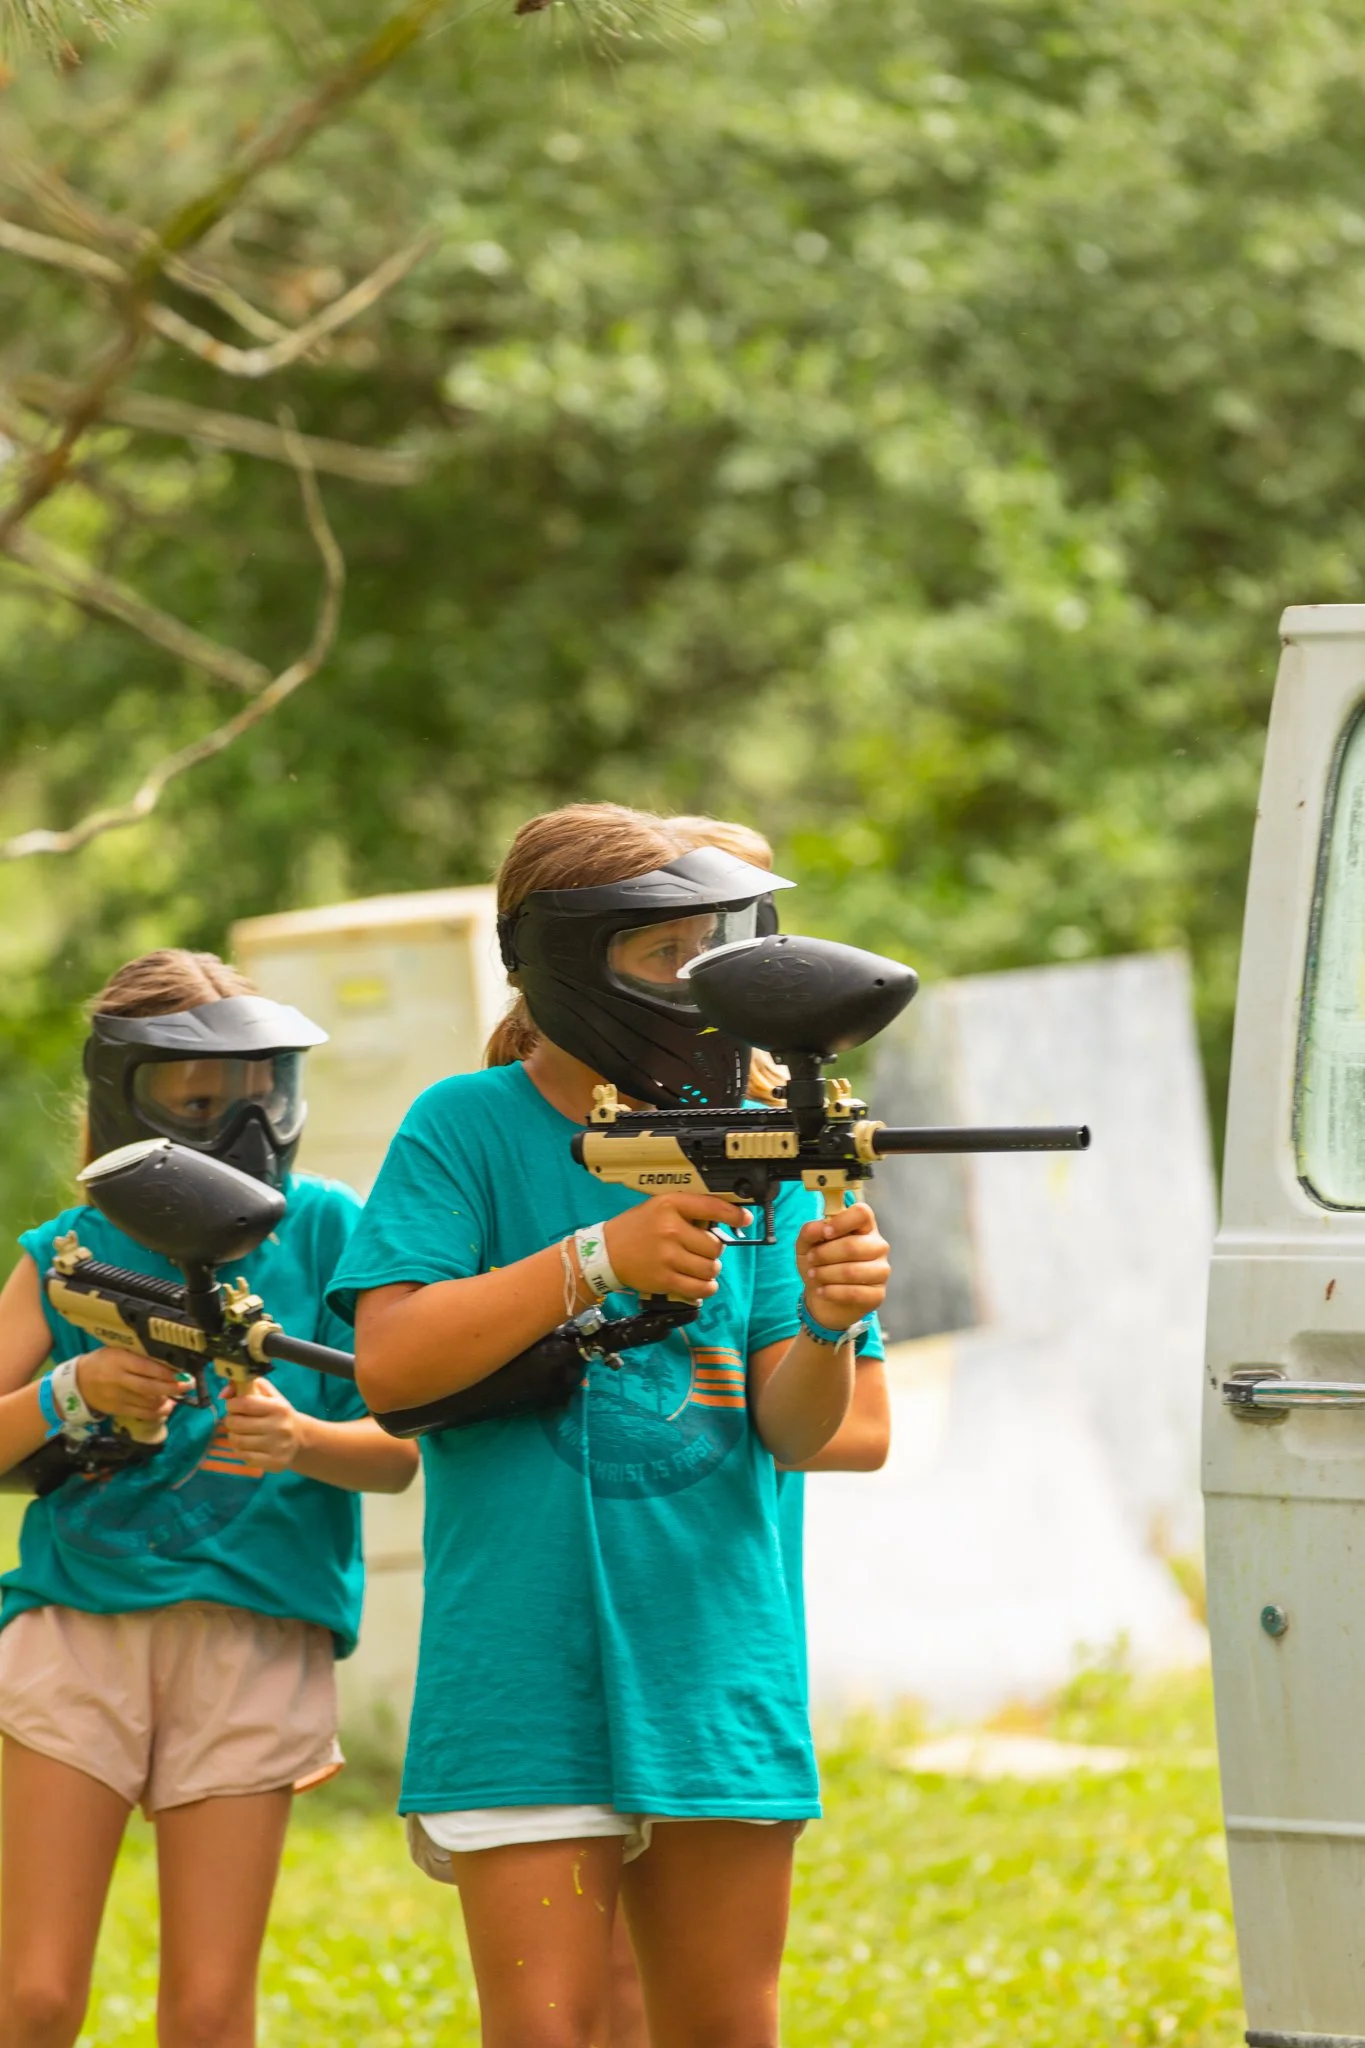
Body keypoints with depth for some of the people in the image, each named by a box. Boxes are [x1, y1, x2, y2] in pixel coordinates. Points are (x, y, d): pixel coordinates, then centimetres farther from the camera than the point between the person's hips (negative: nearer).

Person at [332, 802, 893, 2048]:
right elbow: (389, 1360, -12)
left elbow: (792, 1429, 4)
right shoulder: (469, 1129, 0)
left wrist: (826, 1328, -18)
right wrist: (602, 1257, -18)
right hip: (523, 1657, -4)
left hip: (713, 1652, 4)